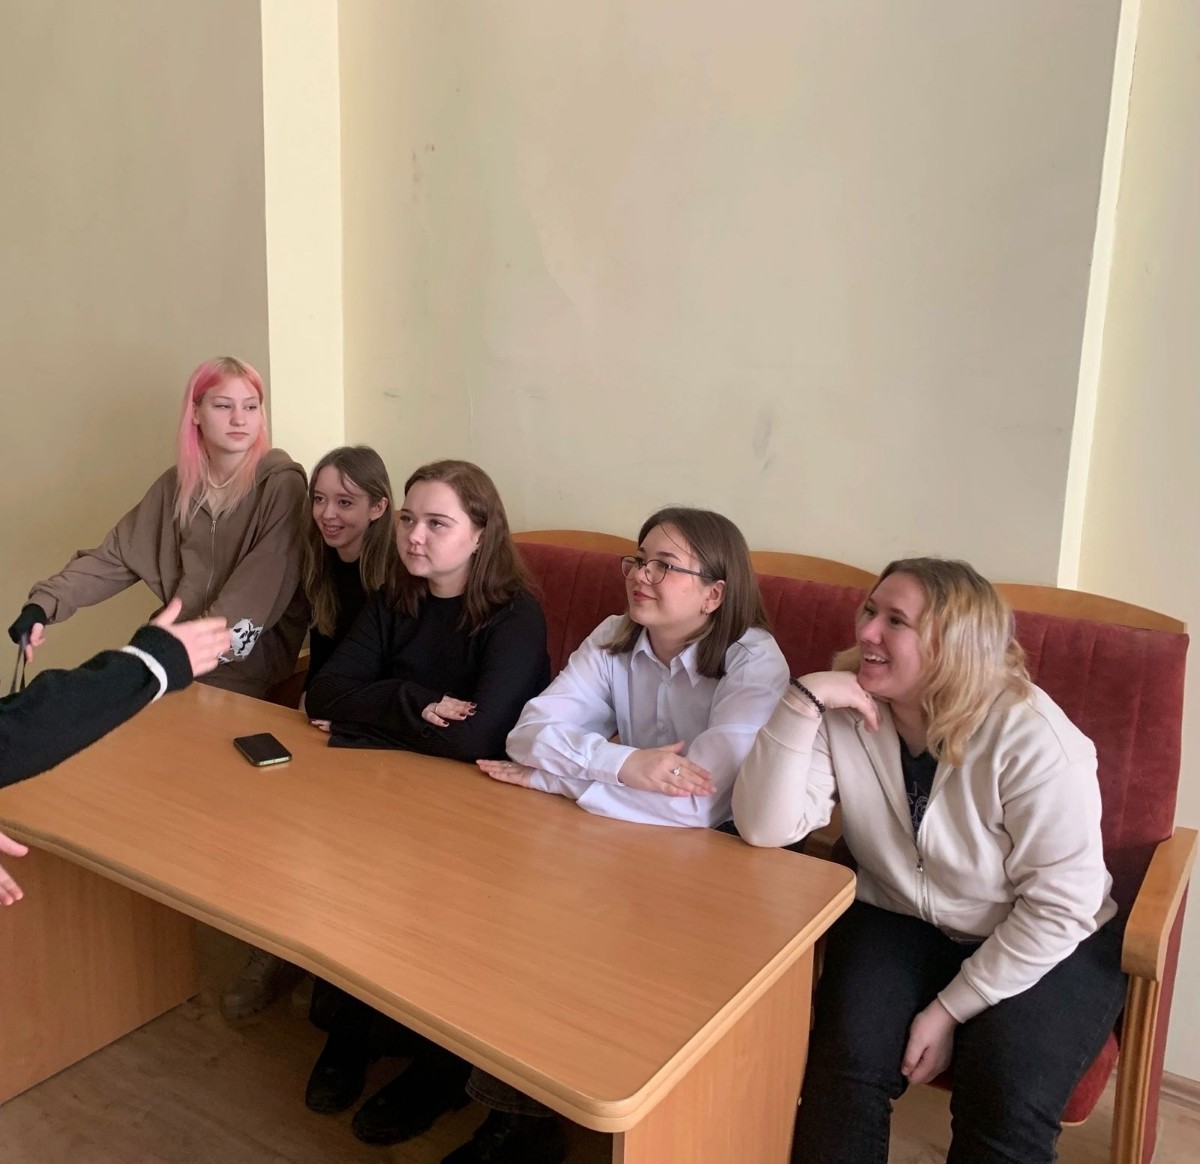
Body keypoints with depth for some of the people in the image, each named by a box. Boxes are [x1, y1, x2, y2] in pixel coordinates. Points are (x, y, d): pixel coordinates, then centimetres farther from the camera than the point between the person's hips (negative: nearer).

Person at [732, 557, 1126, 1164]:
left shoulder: (1029, 737, -23)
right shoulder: (846, 712, -13)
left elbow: (1059, 905, -19)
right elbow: (765, 828, -23)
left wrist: (951, 1008, -18)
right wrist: (801, 703, -33)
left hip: (1047, 946, -2)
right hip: (900, 923, 2)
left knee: (1006, 1100, -24)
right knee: (847, 1059, -22)